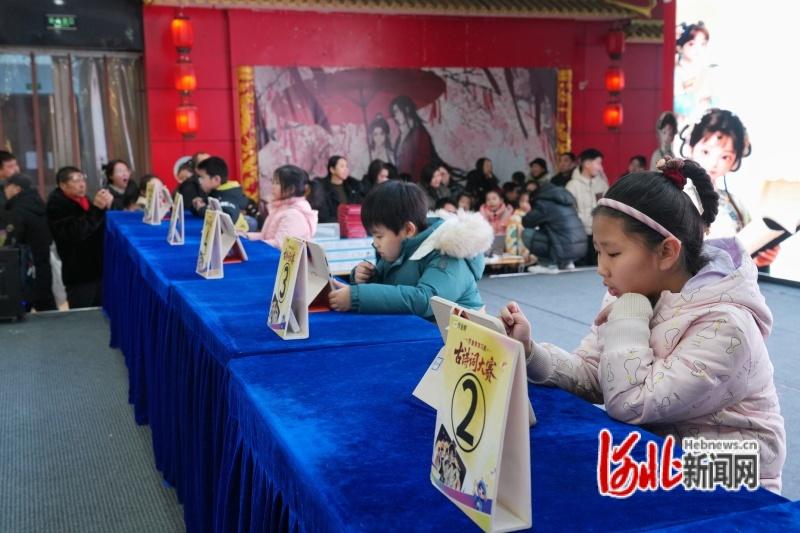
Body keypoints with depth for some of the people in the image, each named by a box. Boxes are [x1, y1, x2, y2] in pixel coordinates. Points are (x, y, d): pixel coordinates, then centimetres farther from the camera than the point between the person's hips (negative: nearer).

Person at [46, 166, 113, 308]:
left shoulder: (83, 200, 13)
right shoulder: (56, 205, -11)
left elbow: (101, 228, 18)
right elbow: (76, 233, -27)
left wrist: (106, 208, 0)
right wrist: (96, 208, -31)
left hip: (98, 269, 7)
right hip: (79, 275, -7)